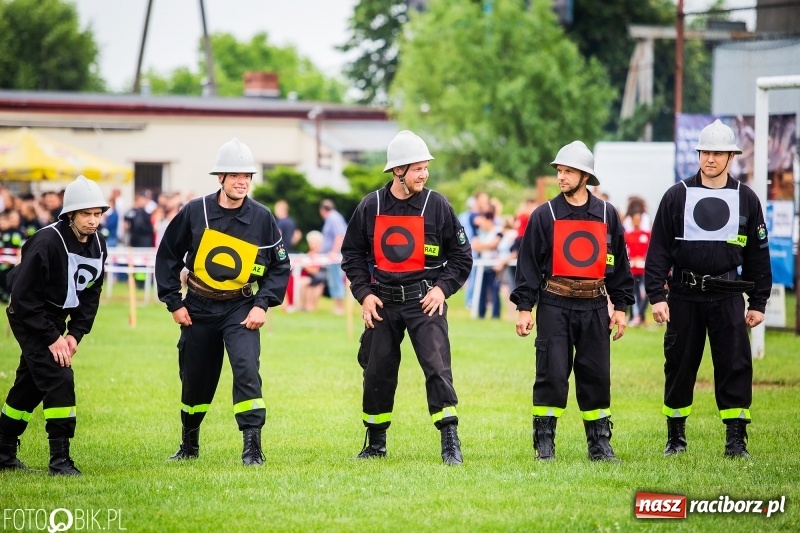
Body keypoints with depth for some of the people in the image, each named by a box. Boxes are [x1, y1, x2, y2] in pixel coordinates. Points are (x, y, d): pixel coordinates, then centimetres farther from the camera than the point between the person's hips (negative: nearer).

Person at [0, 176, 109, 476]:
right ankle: (59, 460, -15)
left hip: (55, 319, 8)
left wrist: (76, 333, -5)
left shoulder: (98, 246, -3)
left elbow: (90, 294, 8)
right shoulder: (47, 243, -27)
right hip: (28, 318, -8)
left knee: (30, 386, 16)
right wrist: (52, 338, -23)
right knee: (59, 380, -18)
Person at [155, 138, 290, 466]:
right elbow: (167, 257, 2)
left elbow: (280, 266, 1)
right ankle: (189, 444, 34)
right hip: (198, 309, 1)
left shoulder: (262, 218, -7)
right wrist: (174, 303, -1)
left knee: (246, 368, -21)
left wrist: (262, 305, -10)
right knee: (195, 379, 12)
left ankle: (252, 447, -17)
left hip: (240, 309, -1)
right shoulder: (194, 212, -7)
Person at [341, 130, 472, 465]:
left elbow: (461, 256, 3)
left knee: (437, 366, -15)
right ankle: (375, 442, 24)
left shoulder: (437, 206, -3)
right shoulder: (371, 206, 1)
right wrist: (364, 294, -1)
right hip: (382, 302, 2)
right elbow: (352, 254, 10)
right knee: (377, 372, 9)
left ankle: (450, 442, -14)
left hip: (425, 302, -2)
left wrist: (443, 288, -10)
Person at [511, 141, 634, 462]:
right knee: (552, 373, -5)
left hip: (594, 307, 2)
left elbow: (619, 263, 12)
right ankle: (544, 443, 2)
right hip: (555, 306, -2)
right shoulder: (545, 215, 0)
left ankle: (600, 444, 12)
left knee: (596, 375, 4)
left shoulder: (607, 215, 7)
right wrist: (524, 308, -6)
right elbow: (528, 263, 0)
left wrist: (621, 307, 8)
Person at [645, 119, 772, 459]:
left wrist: (758, 303, 6)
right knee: (679, 365, 5)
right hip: (684, 295, 0)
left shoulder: (746, 199, 7)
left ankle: (735, 439, -2)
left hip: (727, 295, 0)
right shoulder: (677, 196, 3)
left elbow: (758, 254, 11)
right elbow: (658, 249, 3)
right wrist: (656, 296, -5)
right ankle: (676, 436, 16)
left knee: (735, 365, -6)